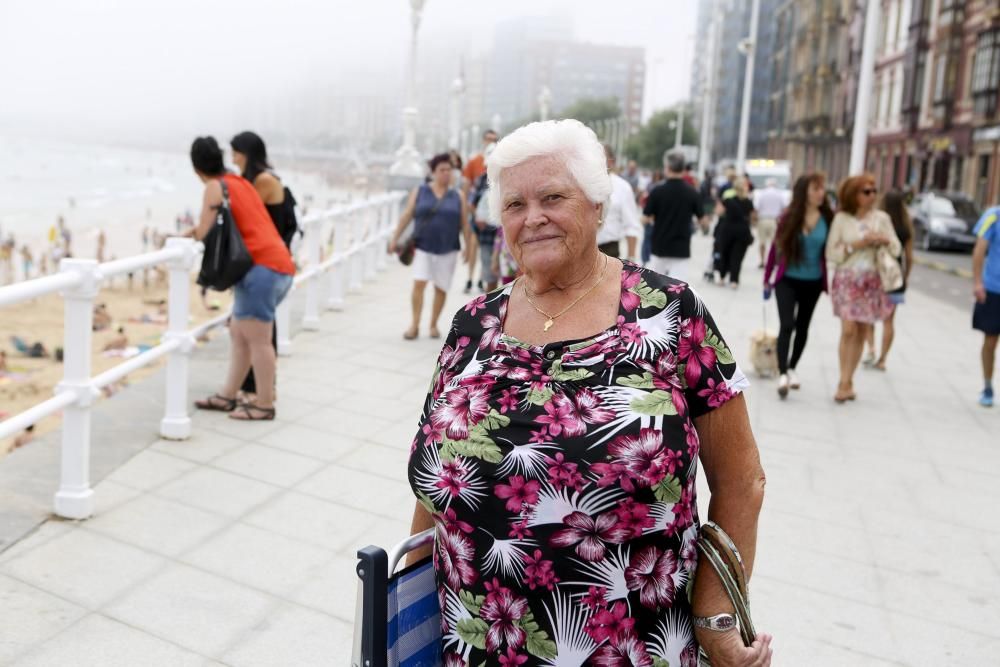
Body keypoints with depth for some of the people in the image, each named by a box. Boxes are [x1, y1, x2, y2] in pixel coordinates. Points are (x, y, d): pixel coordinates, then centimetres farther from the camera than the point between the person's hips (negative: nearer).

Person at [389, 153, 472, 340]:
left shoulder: (458, 197, 5)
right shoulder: (419, 192, 4)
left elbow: (465, 224, 6)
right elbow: (406, 216, 4)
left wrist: (469, 247, 3)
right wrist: (395, 239, 2)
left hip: (447, 249, 1)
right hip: (423, 247, -1)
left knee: (441, 288, 5)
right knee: (419, 283, -13)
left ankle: (433, 325, 21)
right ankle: (415, 325, -5)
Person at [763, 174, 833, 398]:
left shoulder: (827, 219, -7)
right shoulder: (789, 217, -9)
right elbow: (775, 247, 0)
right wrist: (767, 278, 4)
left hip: (813, 282, 2)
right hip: (787, 280, -2)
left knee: (802, 327, 14)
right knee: (787, 325, -11)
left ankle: (792, 368, 30)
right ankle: (782, 374, -13)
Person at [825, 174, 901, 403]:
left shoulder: (882, 218, 5)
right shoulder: (842, 218, -2)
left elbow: (896, 249, 9)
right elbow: (831, 253, -4)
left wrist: (885, 240, -11)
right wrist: (856, 245, -13)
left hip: (872, 282, 3)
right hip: (847, 279, -3)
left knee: (862, 333, 5)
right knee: (849, 330, -14)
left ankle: (848, 381, 16)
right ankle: (845, 382, -7)